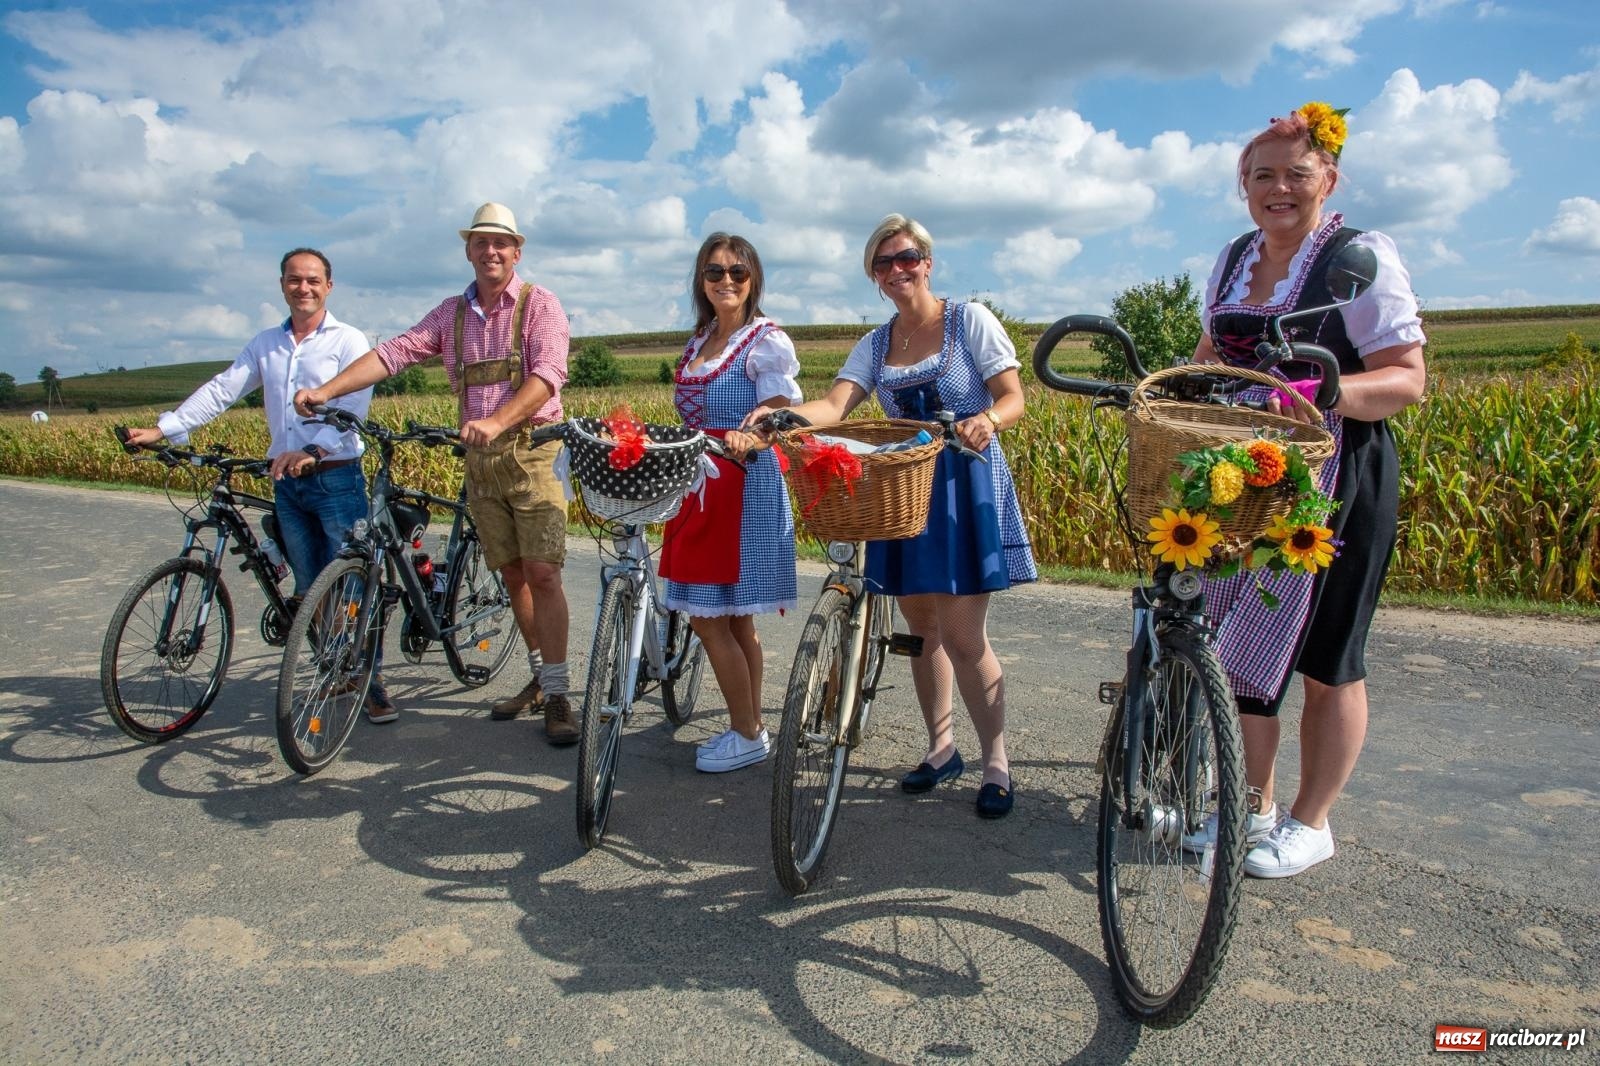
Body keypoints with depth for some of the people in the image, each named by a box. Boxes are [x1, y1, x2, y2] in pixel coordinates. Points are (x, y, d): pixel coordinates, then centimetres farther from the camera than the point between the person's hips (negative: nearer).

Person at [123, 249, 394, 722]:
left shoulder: (348, 341, -4)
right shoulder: (265, 343, 13)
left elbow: (353, 405, -17)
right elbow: (221, 390, 10)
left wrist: (314, 449, -32)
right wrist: (162, 428, 0)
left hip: (337, 478, -5)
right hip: (288, 484, 5)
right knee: (308, 589, 10)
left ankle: (370, 680, 5)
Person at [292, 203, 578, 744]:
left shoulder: (538, 304, -4)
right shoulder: (451, 313, 12)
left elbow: (547, 374, -18)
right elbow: (393, 352, 2)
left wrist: (497, 421, -34)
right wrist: (326, 390, -10)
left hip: (531, 452, -5)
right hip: (479, 458, 5)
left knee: (542, 573, -9)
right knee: (512, 573, 11)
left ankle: (557, 694, -3)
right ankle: (539, 677, 23)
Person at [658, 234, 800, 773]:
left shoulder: (766, 340, -7)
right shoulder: (698, 341, 16)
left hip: (745, 487, -7)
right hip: (703, 486, 7)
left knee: (708, 616, -5)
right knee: (732, 617, 12)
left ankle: (747, 734, 10)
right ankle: (749, 726, 24)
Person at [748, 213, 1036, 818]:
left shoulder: (971, 320, 0)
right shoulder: (874, 345, 12)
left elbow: (1013, 398, -5)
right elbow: (833, 405, -5)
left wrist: (988, 419, -28)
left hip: (964, 483, -5)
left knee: (963, 636, -8)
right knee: (922, 629, 10)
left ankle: (997, 765, 8)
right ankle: (940, 749, 27)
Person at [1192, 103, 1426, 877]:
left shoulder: (1362, 257, -7)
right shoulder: (1234, 260, 12)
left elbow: (1407, 380, -12)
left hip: (1334, 486, -5)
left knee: (1326, 660, 5)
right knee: (1237, 646, 7)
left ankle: (1310, 824, 22)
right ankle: (1255, 807, 25)